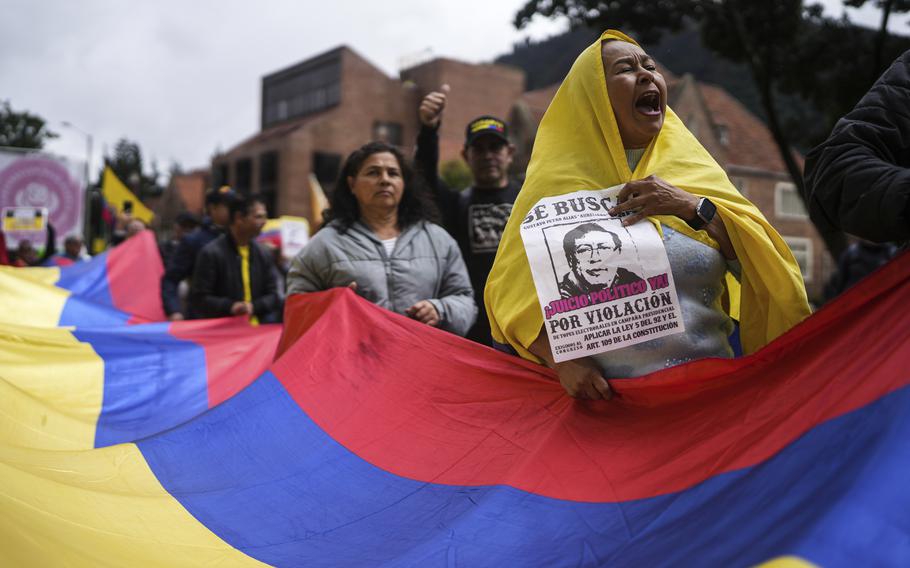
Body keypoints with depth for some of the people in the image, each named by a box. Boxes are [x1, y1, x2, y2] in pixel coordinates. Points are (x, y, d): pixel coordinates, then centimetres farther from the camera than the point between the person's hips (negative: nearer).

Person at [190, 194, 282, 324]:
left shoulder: (263, 254, 9)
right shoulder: (211, 253, -6)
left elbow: (272, 295, 11)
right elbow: (198, 298, -8)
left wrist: (254, 306, -10)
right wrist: (229, 306, -22)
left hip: (259, 328, 5)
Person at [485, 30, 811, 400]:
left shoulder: (696, 170, 9)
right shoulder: (559, 181, 1)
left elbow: (764, 261, 1)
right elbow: (511, 292, -2)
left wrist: (693, 207, -12)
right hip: (606, 394, -2)